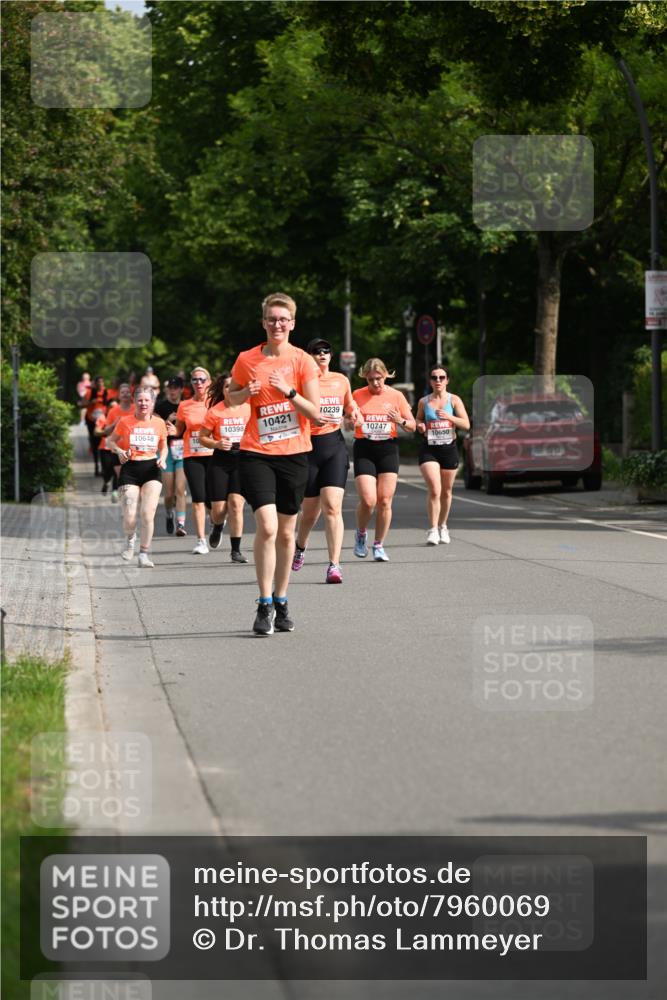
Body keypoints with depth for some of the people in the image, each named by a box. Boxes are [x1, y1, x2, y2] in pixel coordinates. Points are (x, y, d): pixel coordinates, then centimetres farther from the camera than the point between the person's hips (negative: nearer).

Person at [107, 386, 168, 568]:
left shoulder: (159, 423, 6)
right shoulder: (125, 422, 0)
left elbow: (163, 446, 18)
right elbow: (111, 441, 10)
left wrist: (162, 459, -2)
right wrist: (119, 450, -10)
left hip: (151, 469, 1)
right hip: (130, 469, -1)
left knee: (148, 514, -13)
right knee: (130, 518, -8)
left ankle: (144, 554, 1)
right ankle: (130, 538, 28)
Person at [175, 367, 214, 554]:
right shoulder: (184, 406, 7)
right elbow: (179, 430, 16)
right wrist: (173, 430, -7)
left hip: (213, 455, -1)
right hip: (192, 457, 1)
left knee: (211, 499, -2)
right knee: (198, 499, -7)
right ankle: (201, 541, -5)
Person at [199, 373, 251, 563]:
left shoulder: (249, 409, 1)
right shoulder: (214, 412, -3)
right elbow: (203, 437, 4)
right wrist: (217, 444, -14)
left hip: (242, 460, 0)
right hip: (220, 461, 0)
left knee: (236, 503, -13)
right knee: (219, 507, 0)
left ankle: (236, 549, -5)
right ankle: (217, 527, 38)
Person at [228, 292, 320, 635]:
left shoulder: (303, 361, -2)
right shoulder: (247, 360, 1)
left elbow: (315, 413, -5)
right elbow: (231, 398, 15)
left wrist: (288, 391, -19)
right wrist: (246, 393, -6)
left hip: (293, 454, 1)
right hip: (256, 453, -1)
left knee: (286, 532, 9)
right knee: (267, 526, -16)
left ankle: (281, 602, 22)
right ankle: (265, 605, -10)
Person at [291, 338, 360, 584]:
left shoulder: (341, 380, 9)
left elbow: (349, 405, 25)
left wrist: (353, 413, 2)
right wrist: (312, 419, -23)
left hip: (334, 446, 1)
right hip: (308, 446, -1)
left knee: (332, 507, -13)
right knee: (310, 509, 7)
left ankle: (334, 565, -16)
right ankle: (300, 547, 39)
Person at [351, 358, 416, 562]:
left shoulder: (396, 396, 4)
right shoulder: (357, 395, 2)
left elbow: (412, 425, 9)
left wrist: (400, 421, -12)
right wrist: (353, 421, -12)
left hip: (388, 448, 1)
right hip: (364, 449, -1)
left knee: (385, 501, -2)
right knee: (368, 500, -13)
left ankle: (379, 545, 11)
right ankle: (361, 534, 16)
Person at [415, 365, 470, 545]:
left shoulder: (454, 400, 1)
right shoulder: (423, 402, 3)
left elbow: (466, 425, -4)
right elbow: (418, 421, 18)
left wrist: (449, 417, -20)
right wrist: (420, 427, -5)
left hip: (449, 449, 1)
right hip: (429, 449, -1)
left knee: (446, 491, 11)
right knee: (434, 490, -16)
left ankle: (442, 526, 31)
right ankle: (433, 530, -11)